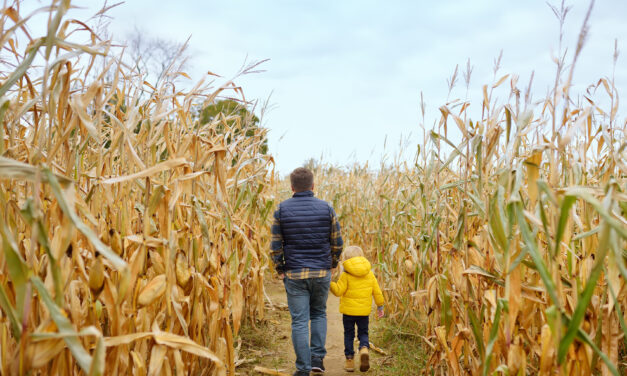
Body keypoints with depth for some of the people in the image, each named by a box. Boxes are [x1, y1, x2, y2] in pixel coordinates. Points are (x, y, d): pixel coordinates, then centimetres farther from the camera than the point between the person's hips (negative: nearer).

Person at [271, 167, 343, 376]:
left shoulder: (281, 209, -3)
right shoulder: (326, 208, -2)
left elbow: (276, 245, -4)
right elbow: (337, 243, 0)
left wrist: (279, 269, 9)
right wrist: (332, 264, 16)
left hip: (294, 274, -1)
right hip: (322, 273, 1)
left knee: (299, 321, 6)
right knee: (319, 314, 22)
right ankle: (317, 357, 16)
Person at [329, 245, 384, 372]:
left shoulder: (346, 275, -10)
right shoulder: (370, 274, 4)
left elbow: (338, 291, -13)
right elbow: (377, 292, 7)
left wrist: (329, 283, -4)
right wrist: (380, 306, 17)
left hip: (348, 310, -3)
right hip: (364, 311, 3)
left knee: (348, 334, 11)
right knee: (363, 333, 15)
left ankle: (349, 360, 12)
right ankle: (364, 349, -15)